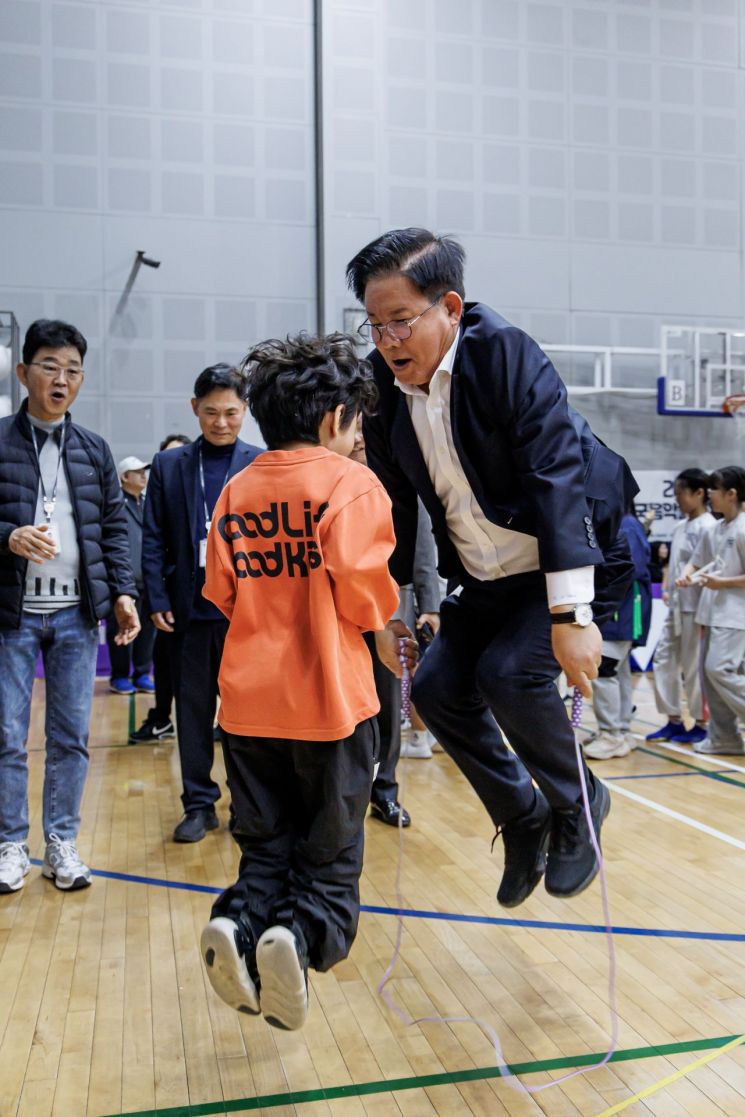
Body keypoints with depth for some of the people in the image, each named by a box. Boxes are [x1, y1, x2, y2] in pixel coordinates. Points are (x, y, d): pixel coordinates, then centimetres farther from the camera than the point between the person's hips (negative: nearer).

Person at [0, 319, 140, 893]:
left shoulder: (94, 450, 9)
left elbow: (115, 527, 10)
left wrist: (122, 592, 1)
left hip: (77, 612, 3)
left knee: (72, 736, 7)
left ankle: (63, 841, 20)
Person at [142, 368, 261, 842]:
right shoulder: (169, 465, 7)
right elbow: (154, 539, 5)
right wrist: (158, 600, -3)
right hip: (190, 609, 2)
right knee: (193, 709, 10)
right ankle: (199, 803, 22)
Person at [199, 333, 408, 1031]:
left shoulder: (237, 490, 6)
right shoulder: (350, 482, -8)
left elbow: (221, 591, 7)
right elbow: (362, 590, -15)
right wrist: (385, 628, 5)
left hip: (249, 695, 4)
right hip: (329, 694, -4)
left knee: (267, 845, 16)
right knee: (330, 852, 9)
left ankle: (239, 921, -9)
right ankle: (304, 931, -16)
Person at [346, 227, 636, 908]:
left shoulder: (506, 354, -22)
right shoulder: (384, 385, -4)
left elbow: (557, 476, -29)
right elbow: (394, 505, 5)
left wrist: (570, 615, -34)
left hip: (577, 560, -6)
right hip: (486, 579, 7)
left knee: (509, 672, -24)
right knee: (436, 687, -1)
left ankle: (578, 807, 5)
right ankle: (524, 819, 20)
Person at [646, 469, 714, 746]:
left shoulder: (707, 527, -12)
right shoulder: (680, 527, 13)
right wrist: (668, 591, 11)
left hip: (695, 607, -8)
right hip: (676, 606, 8)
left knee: (694, 666, 0)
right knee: (664, 659, 8)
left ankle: (702, 724, 13)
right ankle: (674, 720, 17)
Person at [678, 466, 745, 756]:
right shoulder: (712, 531, 10)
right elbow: (697, 561, 15)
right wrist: (687, 576, -5)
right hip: (712, 611, 8)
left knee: (720, 669, -17)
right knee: (708, 673, 8)